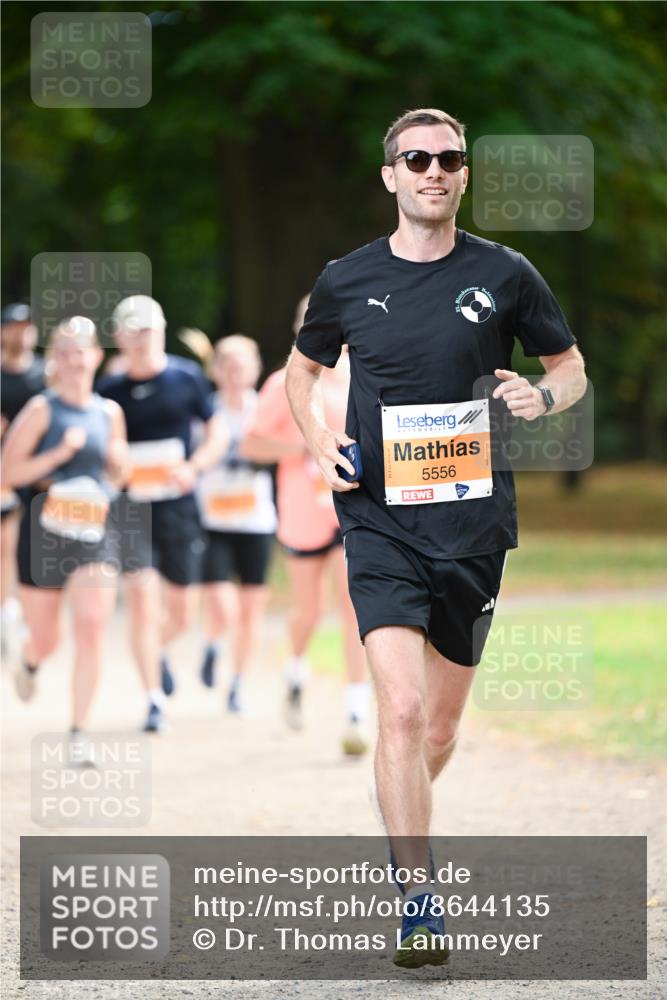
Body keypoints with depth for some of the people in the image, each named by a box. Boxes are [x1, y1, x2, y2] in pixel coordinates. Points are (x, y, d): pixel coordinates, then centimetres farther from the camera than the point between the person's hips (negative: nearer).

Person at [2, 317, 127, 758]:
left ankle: (79, 733, -8)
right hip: (43, 534, -2)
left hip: (93, 538, 2)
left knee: (92, 631, -14)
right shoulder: (42, 409, -6)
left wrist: (119, 462, -1)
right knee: (45, 640, 9)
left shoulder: (109, 412, 7)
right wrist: (60, 453, -20)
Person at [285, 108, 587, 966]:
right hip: (381, 520, -2)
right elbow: (303, 367, 20)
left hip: (474, 523, 2)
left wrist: (543, 395, -10)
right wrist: (318, 436, 1)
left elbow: (570, 365, 12)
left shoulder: (504, 275, 1)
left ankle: (399, 835, 44)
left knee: (442, 724, 13)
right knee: (402, 710, -18)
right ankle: (420, 906, -16)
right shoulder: (347, 281, 2)